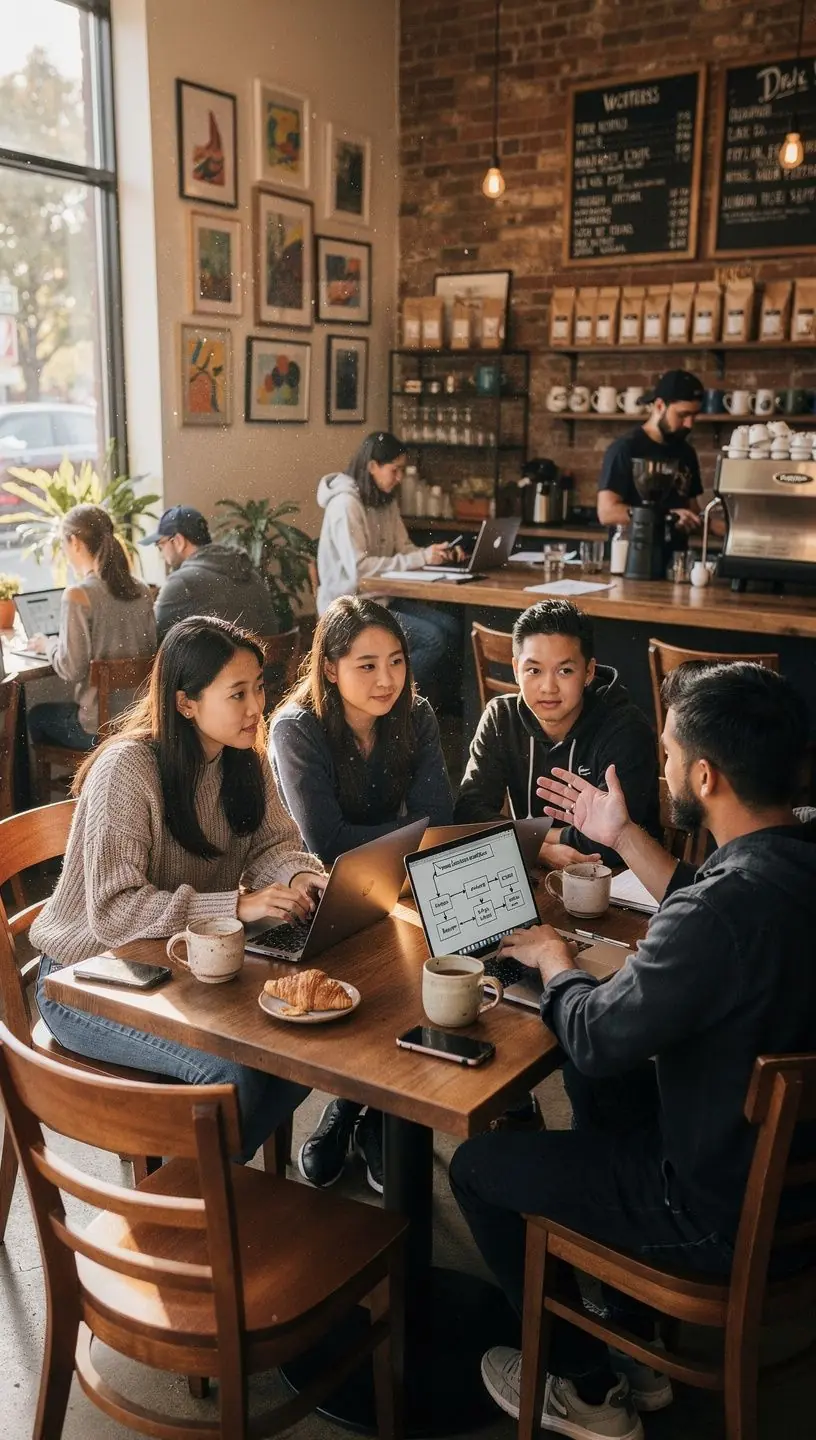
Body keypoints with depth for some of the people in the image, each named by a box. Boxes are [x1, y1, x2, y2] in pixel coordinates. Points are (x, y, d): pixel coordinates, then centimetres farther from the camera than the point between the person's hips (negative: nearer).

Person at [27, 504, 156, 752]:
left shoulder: (78, 595, -18)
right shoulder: (141, 590, 0)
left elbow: (72, 669, -19)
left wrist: (48, 645, 3)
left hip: (100, 728, -6)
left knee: (36, 716, 27)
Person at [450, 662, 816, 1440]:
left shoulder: (731, 903, -36)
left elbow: (594, 1036, -24)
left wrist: (552, 961, -5)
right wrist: (623, 837, 12)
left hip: (724, 1212, -8)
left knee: (477, 1167, 6)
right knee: (600, 1084, 29)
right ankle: (635, 1348, 39)